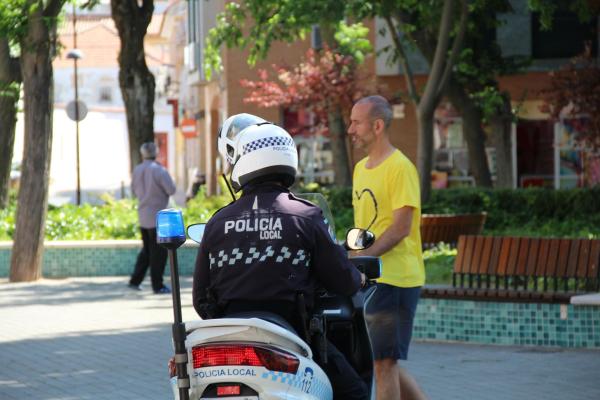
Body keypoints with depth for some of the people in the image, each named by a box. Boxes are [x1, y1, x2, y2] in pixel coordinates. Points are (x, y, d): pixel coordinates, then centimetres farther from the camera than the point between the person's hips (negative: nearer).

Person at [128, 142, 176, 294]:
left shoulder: (137, 170, 4)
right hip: (157, 216, -6)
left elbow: (134, 191, 15)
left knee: (147, 249, 19)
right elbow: (171, 190, -15)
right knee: (158, 251, 1)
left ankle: (135, 281, 17)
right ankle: (158, 285, 4)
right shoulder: (159, 170, -16)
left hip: (143, 216, 6)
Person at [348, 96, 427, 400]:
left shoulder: (400, 168, -11)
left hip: (394, 278, -9)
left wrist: (361, 258, -24)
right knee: (383, 362, 12)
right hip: (368, 280, 9)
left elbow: (401, 227, -18)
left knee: (383, 362, -6)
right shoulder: (361, 168, 16)